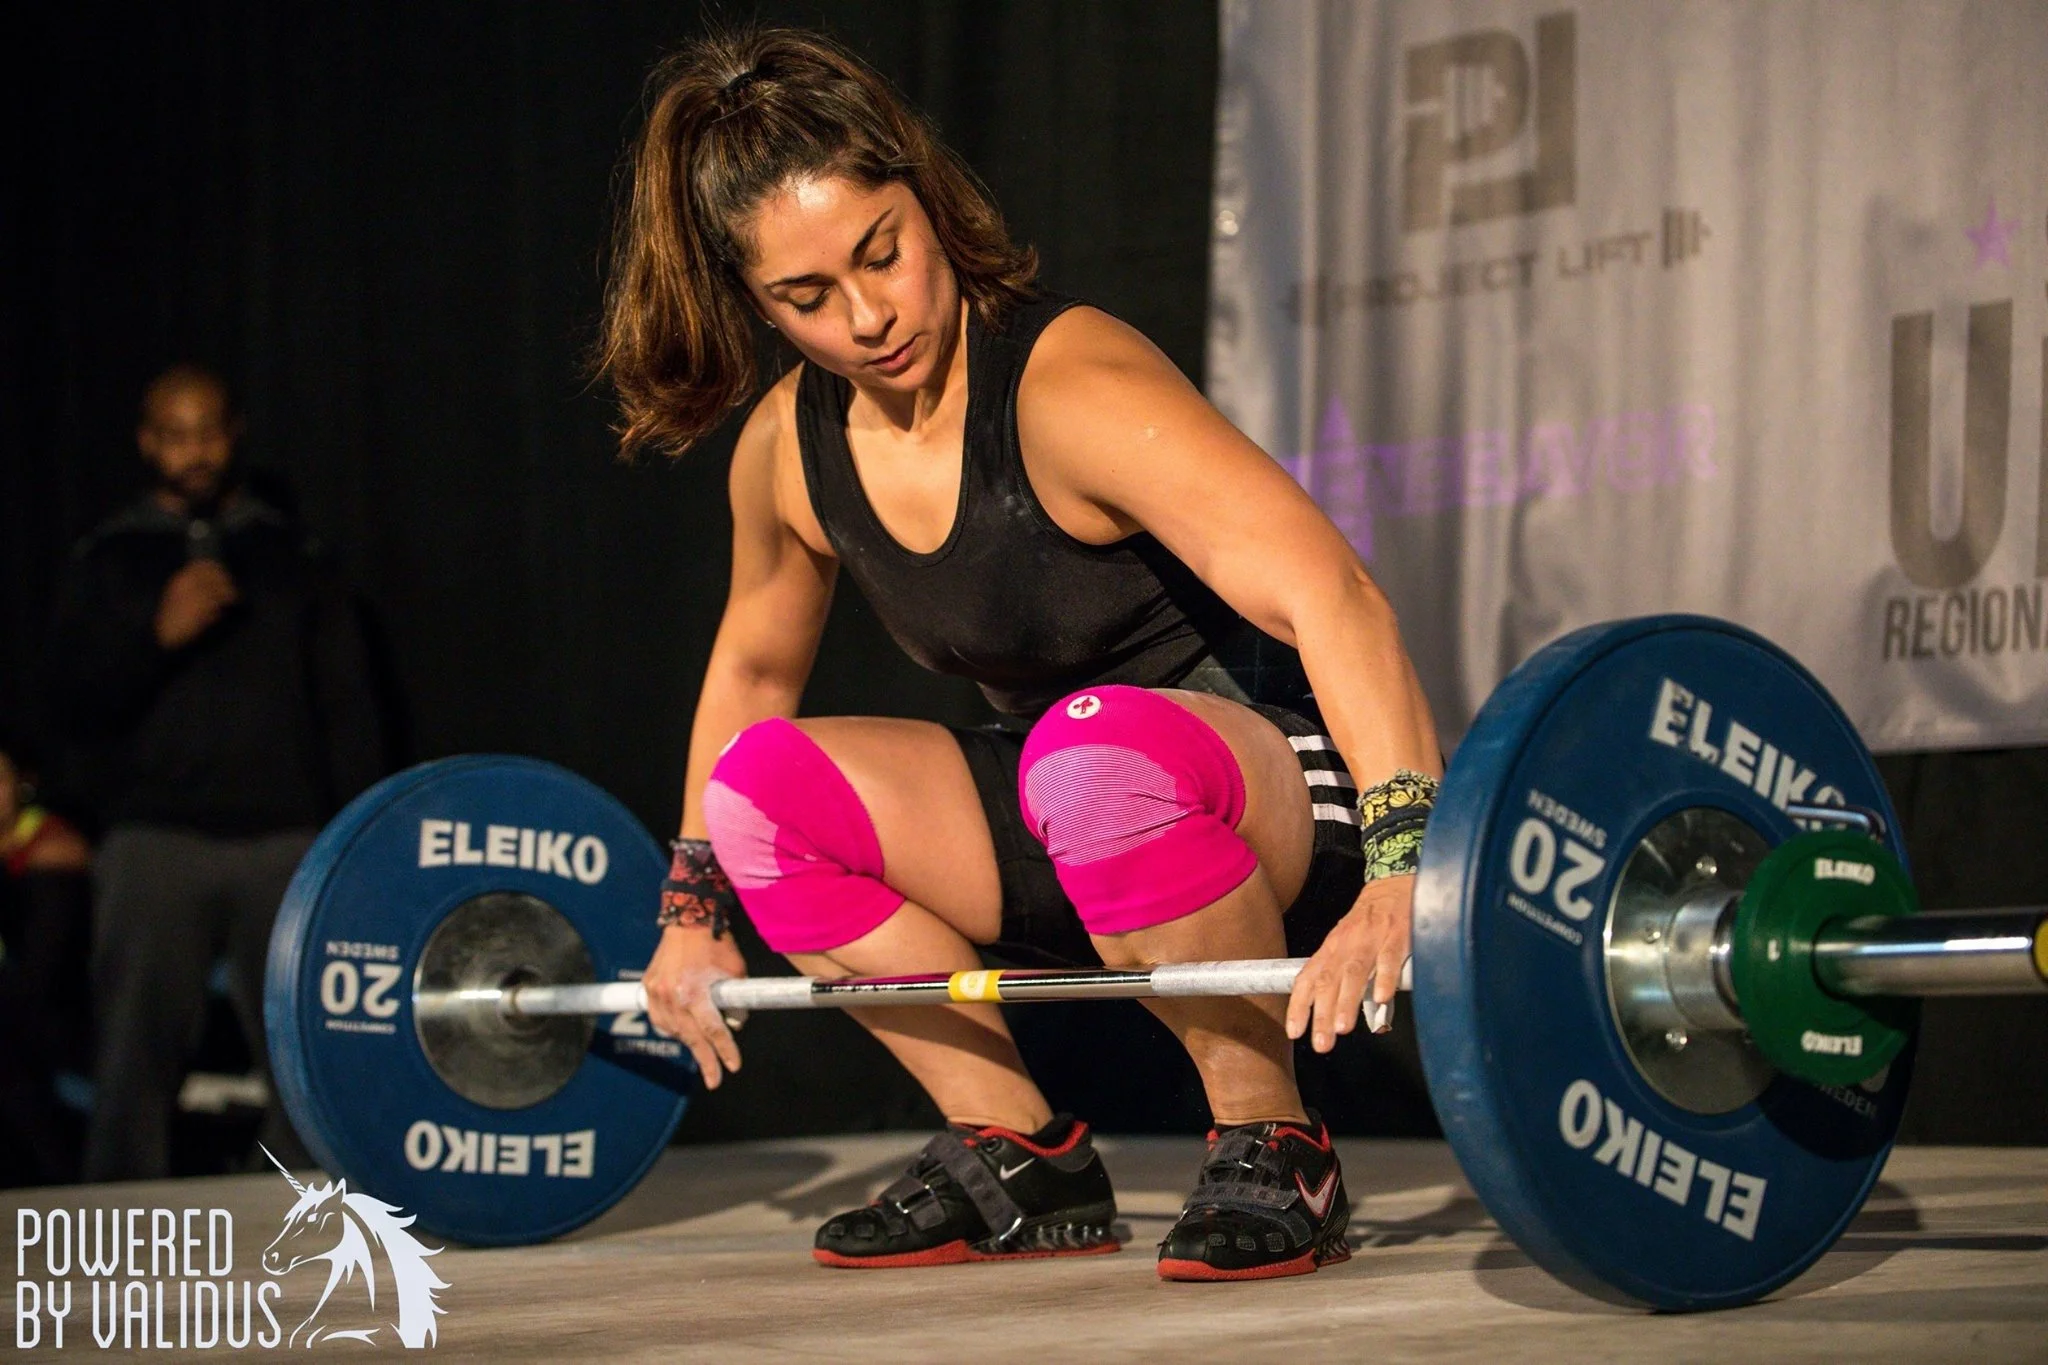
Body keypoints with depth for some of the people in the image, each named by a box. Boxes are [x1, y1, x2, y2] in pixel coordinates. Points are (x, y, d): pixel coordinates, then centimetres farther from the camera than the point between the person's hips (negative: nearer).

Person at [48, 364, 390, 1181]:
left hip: (285, 837, 1)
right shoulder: (107, 562, 12)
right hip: (155, 837, 0)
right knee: (135, 1059, -5)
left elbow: (348, 707, 11)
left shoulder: (291, 557, 14)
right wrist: (160, 635, -12)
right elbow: (78, 703, 3)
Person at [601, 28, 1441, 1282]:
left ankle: (1274, 1151, -18)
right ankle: (1020, 1156, -1)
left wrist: (1406, 871, -50)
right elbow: (754, 670, 20)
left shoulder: (1068, 387, -24)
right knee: (759, 783, -12)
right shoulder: (789, 451, -2)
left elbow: (1328, 593, -37)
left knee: (1096, 751, -39)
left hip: (1293, 801, -7)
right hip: (1087, 813, 7)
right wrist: (694, 909, 22)